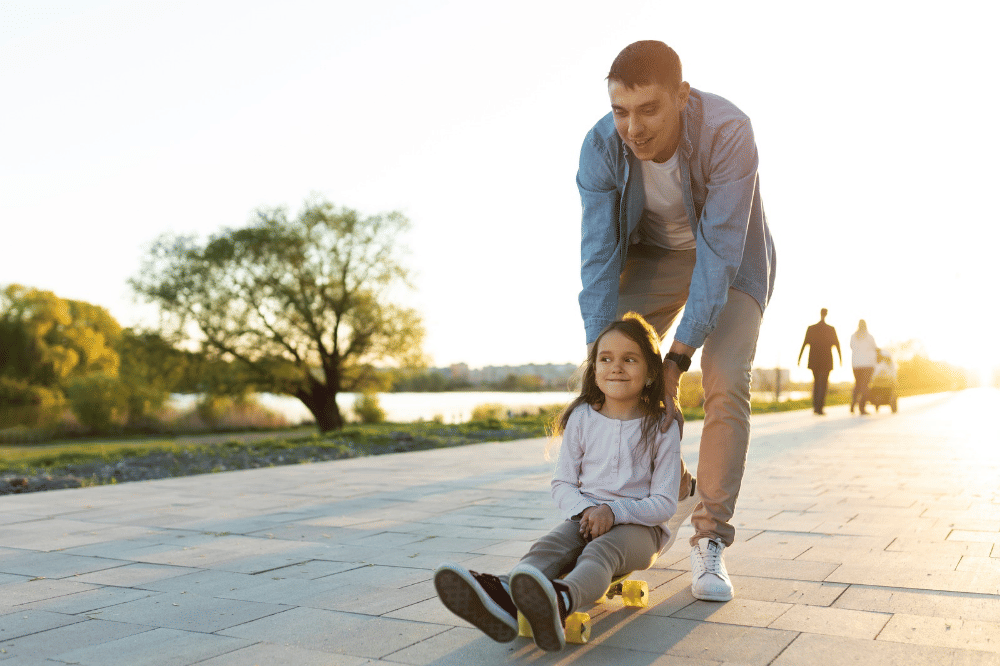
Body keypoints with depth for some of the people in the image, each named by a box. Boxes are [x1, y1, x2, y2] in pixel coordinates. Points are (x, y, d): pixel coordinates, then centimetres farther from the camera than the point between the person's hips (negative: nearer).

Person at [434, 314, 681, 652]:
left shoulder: (661, 428, -4)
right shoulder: (582, 418, 4)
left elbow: (665, 503, -5)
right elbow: (562, 483, 7)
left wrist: (614, 511, -20)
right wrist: (585, 510, -15)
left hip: (639, 526, -3)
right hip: (585, 516, 3)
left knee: (602, 551, -36)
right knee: (549, 545, -29)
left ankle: (561, 602, -70)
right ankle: (502, 598, -61)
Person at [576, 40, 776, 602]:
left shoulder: (729, 133, -35)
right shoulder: (601, 146, -24)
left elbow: (720, 253, -35)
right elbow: (599, 256, -23)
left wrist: (678, 356, -36)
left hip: (731, 257, -3)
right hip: (654, 254, 3)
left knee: (726, 384, -18)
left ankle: (710, 541, -10)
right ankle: (676, 490, 12)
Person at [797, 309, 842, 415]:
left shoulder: (811, 328, -1)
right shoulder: (831, 329, -4)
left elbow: (804, 344, -2)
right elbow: (837, 344, 0)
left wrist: (799, 358, 1)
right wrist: (840, 358, 10)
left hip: (814, 360, 2)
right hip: (826, 360, -2)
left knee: (816, 382, 19)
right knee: (823, 384, 0)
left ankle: (815, 405, 14)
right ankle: (819, 407, -11)